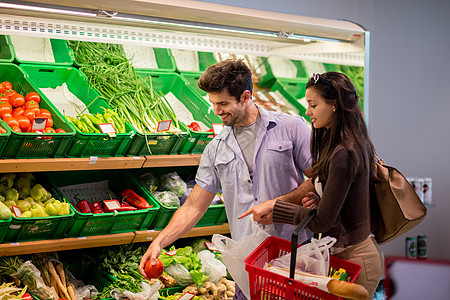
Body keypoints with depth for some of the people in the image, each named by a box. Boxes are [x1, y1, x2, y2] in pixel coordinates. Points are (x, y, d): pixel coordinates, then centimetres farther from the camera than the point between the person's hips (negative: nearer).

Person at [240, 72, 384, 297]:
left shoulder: (343, 154, -23)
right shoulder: (354, 144, 8)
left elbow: (322, 222, -21)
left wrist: (274, 209, -13)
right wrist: (319, 201, -1)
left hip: (354, 258, -9)